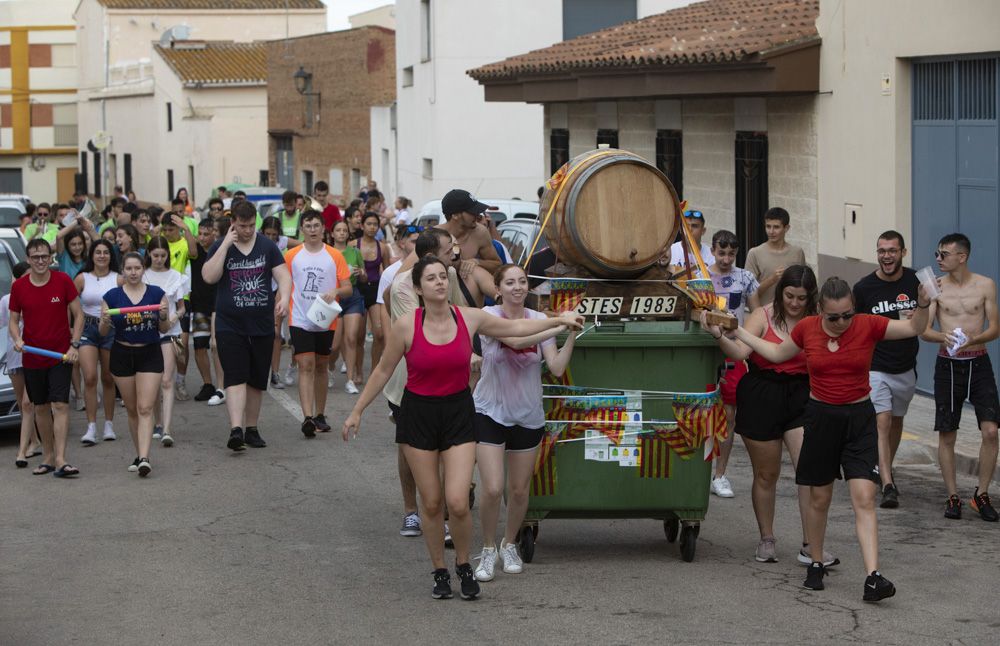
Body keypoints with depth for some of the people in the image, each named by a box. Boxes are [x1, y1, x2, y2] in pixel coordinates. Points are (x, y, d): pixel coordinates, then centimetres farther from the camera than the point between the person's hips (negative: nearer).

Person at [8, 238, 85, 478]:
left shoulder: (63, 281, -4)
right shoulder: (18, 287, 0)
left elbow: (78, 314, 1)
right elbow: (14, 320, 9)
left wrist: (74, 345, -9)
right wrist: (17, 339, -12)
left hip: (61, 356, -2)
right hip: (32, 357, 3)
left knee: (60, 405, -11)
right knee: (41, 408, 10)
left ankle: (60, 460, -15)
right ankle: (48, 457, 21)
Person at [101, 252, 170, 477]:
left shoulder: (157, 294, 0)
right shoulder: (112, 296, 1)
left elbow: (164, 329, 6)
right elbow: (104, 332, 5)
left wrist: (164, 316, -15)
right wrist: (105, 321, -16)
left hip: (150, 354, -2)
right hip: (122, 355, 2)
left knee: (145, 408, -11)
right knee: (132, 409, 10)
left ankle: (144, 459, -19)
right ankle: (140, 455, 21)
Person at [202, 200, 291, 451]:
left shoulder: (267, 246, 5)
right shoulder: (220, 247, 0)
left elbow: (283, 275, -1)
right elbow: (209, 277, -14)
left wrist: (284, 297, -21)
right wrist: (226, 245, -16)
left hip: (262, 326, 3)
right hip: (230, 325, -3)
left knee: (257, 381, 10)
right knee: (236, 378, -14)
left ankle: (251, 428, 23)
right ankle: (236, 429, -23)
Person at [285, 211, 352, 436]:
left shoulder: (334, 256, 1)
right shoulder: (291, 256, 1)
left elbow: (348, 288, 2)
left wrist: (336, 292, -19)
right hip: (300, 321, -2)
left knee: (321, 367, 13)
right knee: (306, 366, -12)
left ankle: (320, 416, 24)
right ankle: (307, 418, -20)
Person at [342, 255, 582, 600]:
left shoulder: (469, 318, -5)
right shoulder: (406, 326, -11)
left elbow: (516, 327, 11)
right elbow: (383, 371, 0)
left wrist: (559, 320, 14)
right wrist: (357, 411, 3)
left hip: (459, 411, 1)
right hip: (419, 413, -1)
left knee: (457, 503, -10)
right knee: (431, 504, 5)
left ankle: (463, 565, 16)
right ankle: (440, 572, 25)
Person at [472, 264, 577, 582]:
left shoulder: (539, 319, -1)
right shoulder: (490, 315, -11)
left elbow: (556, 368, -9)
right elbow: (515, 340, -30)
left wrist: (571, 335, -19)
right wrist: (559, 327, -32)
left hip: (528, 416, 3)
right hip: (490, 412, -3)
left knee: (518, 491, 10)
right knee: (492, 489, -11)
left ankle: (509, 544, 35)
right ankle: (488, 550, 11)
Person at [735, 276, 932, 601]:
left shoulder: (868, 325, -8)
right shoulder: (807, 328, -3)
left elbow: (914, 328, -10)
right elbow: (777, 353, 14)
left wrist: (923, 305, -30)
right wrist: (738, 331, 12)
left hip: (859, 419, -2)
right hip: (821, 416, 2)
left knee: (864, 498, -12)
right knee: (819, 498, 10)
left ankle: (873, 578, -18)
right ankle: (815, 565, 30)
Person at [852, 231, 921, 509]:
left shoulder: (915, 282, -1)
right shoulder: (864, 287, -9)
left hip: (906, 368, 4)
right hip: (875, 368, -4)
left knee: (896, 422, 18)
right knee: (882, 422, -15)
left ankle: (886, 472, 38)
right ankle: (887, 486, -21)